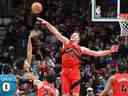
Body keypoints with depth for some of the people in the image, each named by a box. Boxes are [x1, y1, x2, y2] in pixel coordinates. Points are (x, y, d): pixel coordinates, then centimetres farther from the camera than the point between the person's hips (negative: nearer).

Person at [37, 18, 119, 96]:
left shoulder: (81, 49, 10)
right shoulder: (66, 42, 11)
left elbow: (96, 54, 11)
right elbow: (56, 33, 6)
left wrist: (110, 51, 5)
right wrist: (47, 23, -1)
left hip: (75, 71, 0)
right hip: (65, 71, 1)